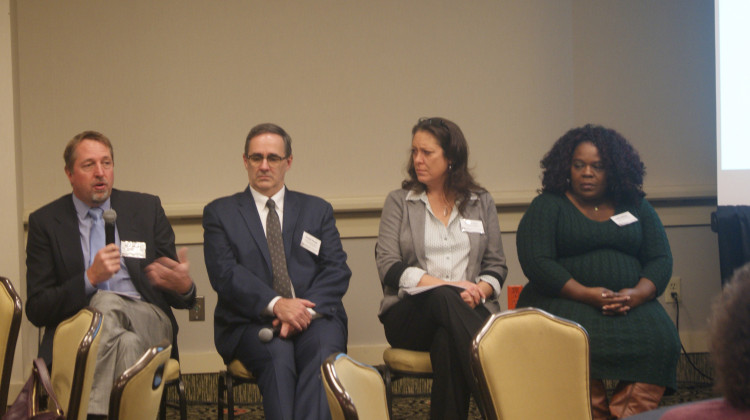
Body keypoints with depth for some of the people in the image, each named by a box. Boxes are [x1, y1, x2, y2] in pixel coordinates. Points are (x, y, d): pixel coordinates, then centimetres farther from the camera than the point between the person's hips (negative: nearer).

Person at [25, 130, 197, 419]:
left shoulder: (147, 209, 13)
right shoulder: (45, 222, 8)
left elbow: (176, 295, 13)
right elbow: (36, 310, 1)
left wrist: (183, 287, -13)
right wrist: (90, 278, -14)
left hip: (148, 323, 1)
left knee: (107, 302, -34)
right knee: (127, 343, -36)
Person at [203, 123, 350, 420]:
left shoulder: (317, 210, 22)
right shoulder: (220, 213, 16)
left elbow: (337, 270, 10)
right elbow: (224, 273, 0)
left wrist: (307, 309, -11)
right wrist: (276, 304, -16)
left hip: (314, 316, 2)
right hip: (251, 322, -1)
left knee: (324, 351, -34)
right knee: (278, 356, -35)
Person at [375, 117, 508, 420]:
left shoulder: (482, 203, 19)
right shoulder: (399, 202, 14)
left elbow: (497, 266, 15)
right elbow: (388, 267, 1)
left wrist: (480, 289, -10)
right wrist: (443, 285, -13)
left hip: (469, 312, 1)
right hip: (409, 313, -1)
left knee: (447, 341, -39)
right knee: (444, 299, -38)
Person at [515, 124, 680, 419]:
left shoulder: (636, 206, 19)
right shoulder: (547, 206, 8)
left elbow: (660, 259, 12)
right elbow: (536, 262, -5)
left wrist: (637, 294, -10)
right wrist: (586, 294, -18)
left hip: (630, 304, 3)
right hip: (563, 300, -2)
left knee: (660, 340, -29)